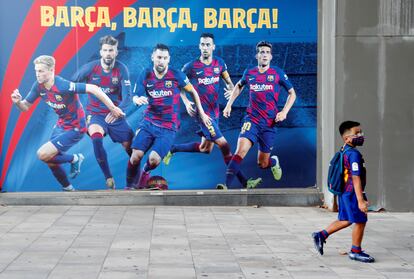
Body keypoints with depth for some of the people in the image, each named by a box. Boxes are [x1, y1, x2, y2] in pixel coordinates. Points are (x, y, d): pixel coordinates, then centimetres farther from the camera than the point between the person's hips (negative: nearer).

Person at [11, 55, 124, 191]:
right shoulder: (38, 86, -8)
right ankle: (68, 188, 35)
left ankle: (74, 159, 7)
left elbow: (93, 89, -32)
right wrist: (18, 102, -22)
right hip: (61, 125, 8)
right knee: (51, 162, 13)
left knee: (43, 155, -17)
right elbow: (26, 106, 2)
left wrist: (112, 108, -30)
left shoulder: (63, 86, -30)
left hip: (75, 128, -8)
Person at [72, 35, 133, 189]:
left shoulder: (121, 69, -9)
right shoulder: (90, 68, -10)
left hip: (115, 114, 1)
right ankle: (109, 178, -16)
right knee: (96, 138, -31)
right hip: (95, 113, -1)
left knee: (131, 148, 2)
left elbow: (127, 96, -14)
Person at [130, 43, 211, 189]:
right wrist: (138, 100, -24)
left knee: (154, 160, -16)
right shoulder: (145, 75, -1)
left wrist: (201, 113, 10)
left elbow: (192, 91, 6)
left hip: (168, 127, -2)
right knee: (136, 156, -13)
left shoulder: (176, 75, -7)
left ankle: (145, 172, 21)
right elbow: (135, 97, 2)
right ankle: (129, 186, 11)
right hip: (148, 123, 2)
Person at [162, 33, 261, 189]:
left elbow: (228, 81, 12)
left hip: (214, 112, 7)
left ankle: (173, 149, 35)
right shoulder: (191, 66, -8)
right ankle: (244, 182, -8)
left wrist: (231, 89, -12)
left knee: (205, 149, 16)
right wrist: (186, 102, -10)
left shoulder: (219, 63, 4)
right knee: (224, 146, -12)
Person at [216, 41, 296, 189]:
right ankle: (226, 185, -25)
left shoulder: (278, 73, -1)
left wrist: (284, 112, -6)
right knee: (240, 150, -24)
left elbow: (292, 93, 7)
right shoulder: (249, 73, 4)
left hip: (269, 123, 0)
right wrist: (229, 104, 18)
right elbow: (239, 86, 26)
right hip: (251, 120, 1)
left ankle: (274, 161, 44)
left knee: (262, 164, 8)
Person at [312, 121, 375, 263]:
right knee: (360, 221, 4)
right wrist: (361, 201, -24)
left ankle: (321, 235, 22)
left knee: (345, 220, 20)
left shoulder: (343, 152, 8)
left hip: (344, 192, 9)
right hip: (352, 194, -9)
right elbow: (356, 179, -23)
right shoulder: (354, 154, -20)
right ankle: (355, 251, 16)